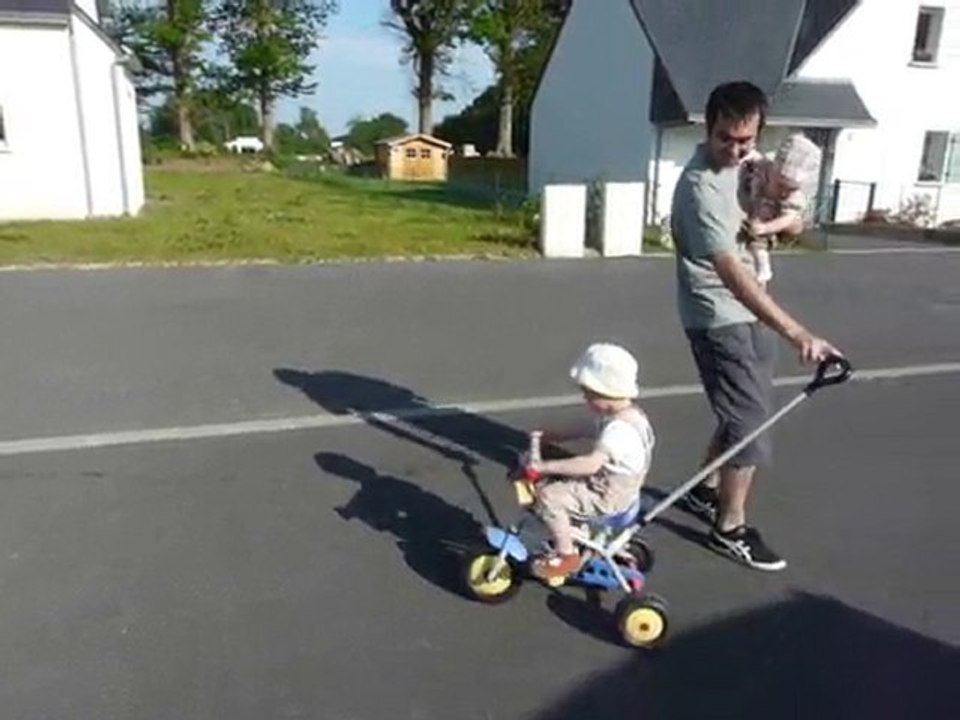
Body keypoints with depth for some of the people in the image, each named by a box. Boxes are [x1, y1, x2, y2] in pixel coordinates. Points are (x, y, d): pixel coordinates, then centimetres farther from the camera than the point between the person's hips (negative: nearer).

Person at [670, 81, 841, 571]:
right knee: (751, 424, -3)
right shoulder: (700, 187, -25)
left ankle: (705, 490, 37)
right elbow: (733, 275, -35)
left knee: (744, 413, 18)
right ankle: (731, 530, 14)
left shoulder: (739, 164, 5)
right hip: (720, 320, -9)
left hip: (749, 314, 9)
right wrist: (796, 333, -43)